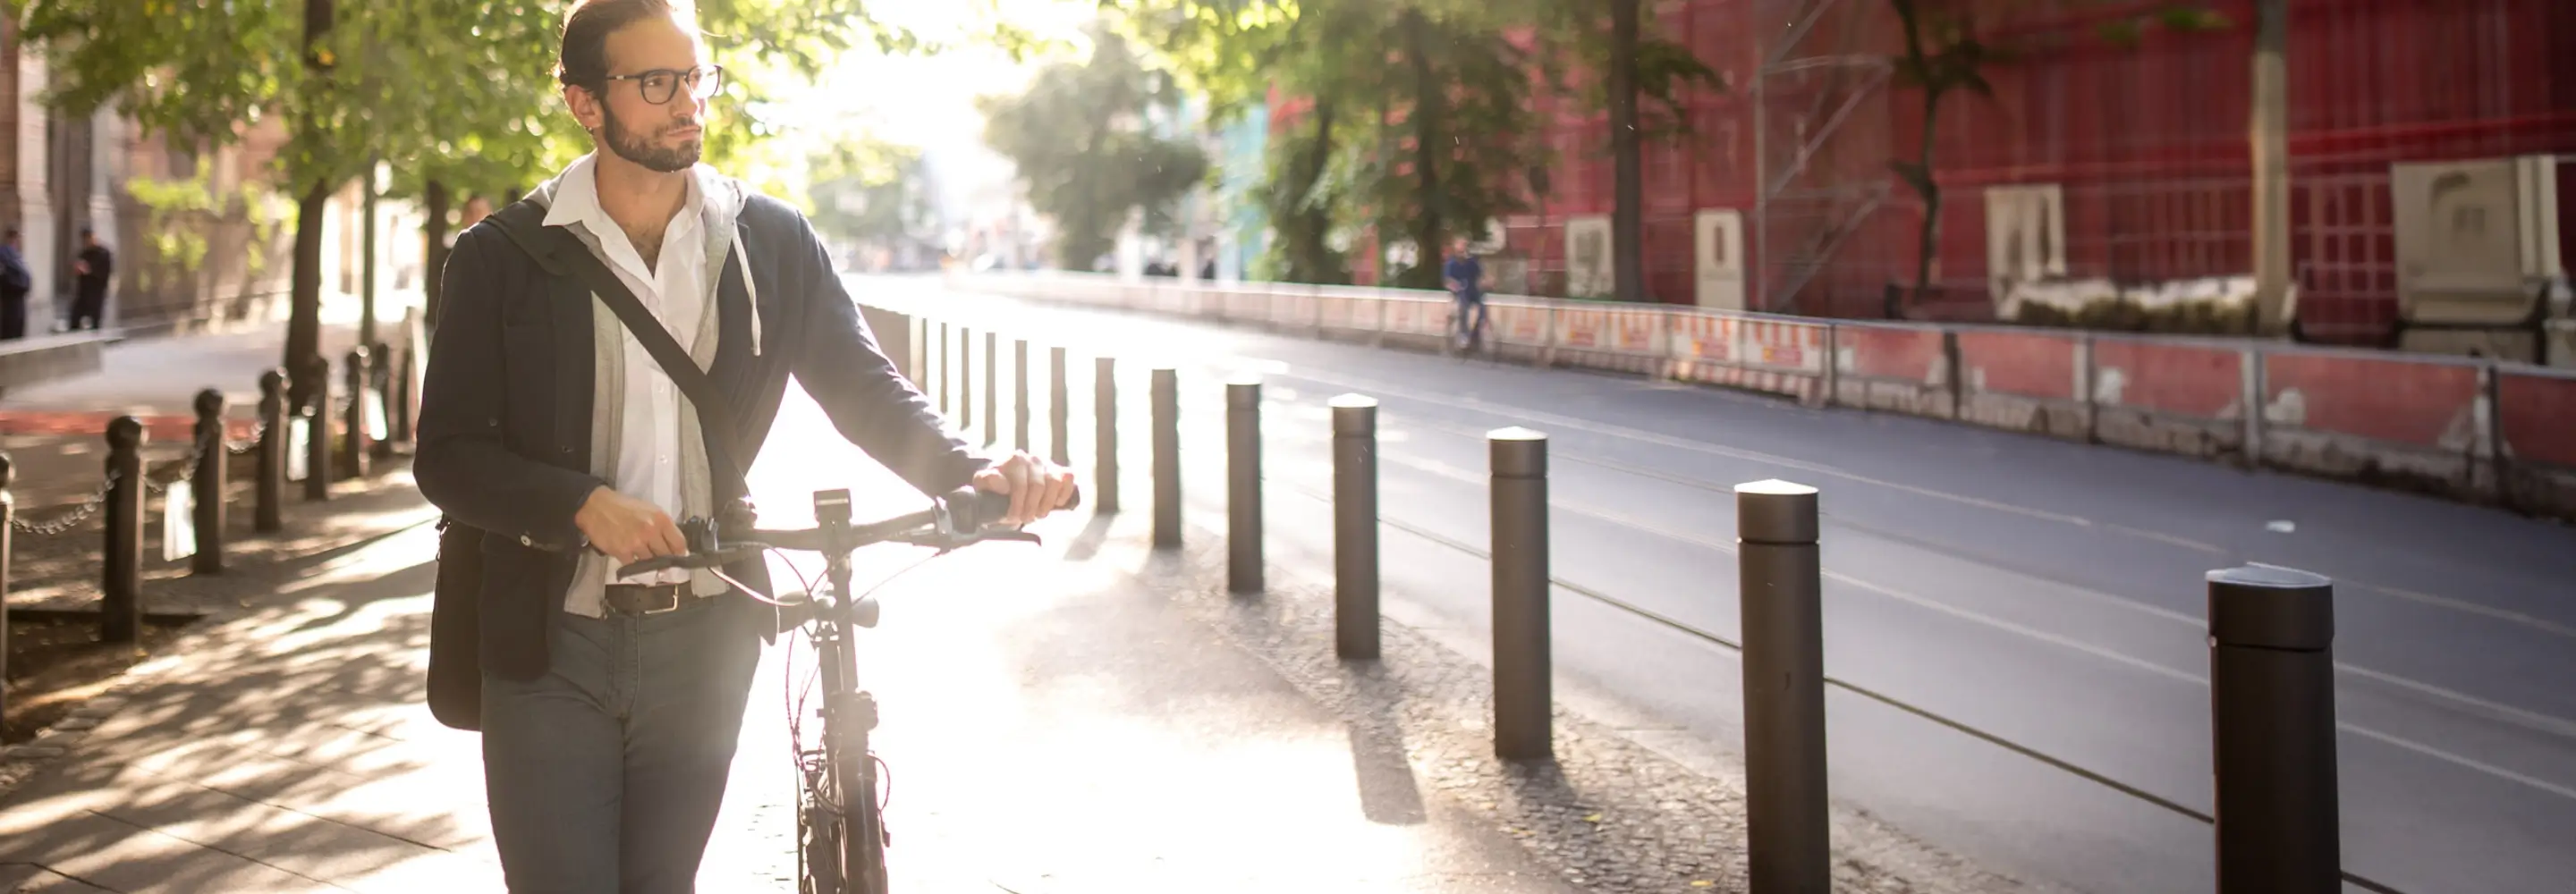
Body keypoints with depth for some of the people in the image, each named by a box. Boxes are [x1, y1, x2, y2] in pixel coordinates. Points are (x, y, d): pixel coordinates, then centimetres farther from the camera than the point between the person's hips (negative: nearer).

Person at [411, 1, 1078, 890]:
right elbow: (447, 455, -6)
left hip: (701, 644, 2)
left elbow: (863, 385, 1)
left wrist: (976, 472, -19)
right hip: (549, 649, -2)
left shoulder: (773, 242, 3)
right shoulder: (500, 258, -3)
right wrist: (583, 502, -24)